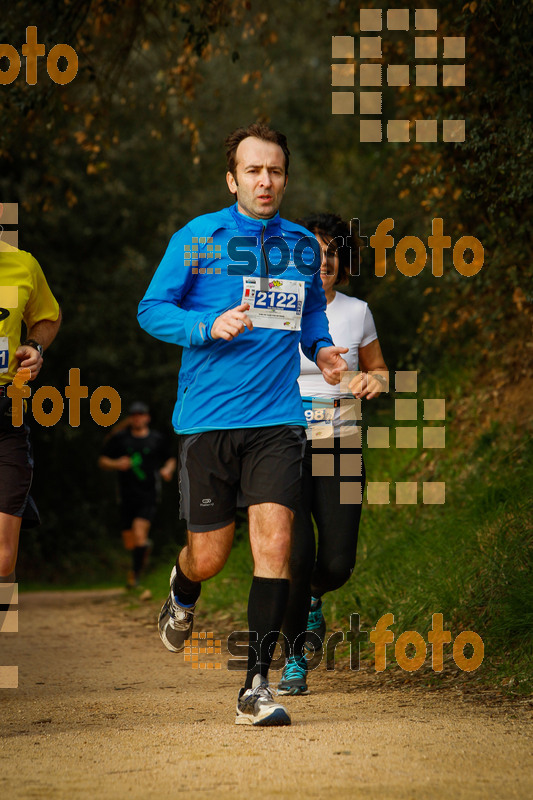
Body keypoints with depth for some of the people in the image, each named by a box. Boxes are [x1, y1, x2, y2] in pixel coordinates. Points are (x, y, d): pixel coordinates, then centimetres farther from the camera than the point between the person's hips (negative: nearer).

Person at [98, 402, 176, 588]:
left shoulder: (157, 439, 5)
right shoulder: (119, 438, 3)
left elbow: (171, 459, 20)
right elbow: (102, 461, 8)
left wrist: (168, 469, -2)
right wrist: (116, 464, -12)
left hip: (148, 497, -2)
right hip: (127, 496, 2)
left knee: (139, 534, -20)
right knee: (129, 543, 7)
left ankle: (135, 573, -5)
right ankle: (145, 546, 42)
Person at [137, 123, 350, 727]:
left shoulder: (300, 244, 10)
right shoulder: (196, 239, -1)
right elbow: (151, 309, -1)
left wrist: (320, 349, 5)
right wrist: (209, 327, -17)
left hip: (277, 419, 2)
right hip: (206, 420, -2)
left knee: (273, 544, -13)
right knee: (209, 556, 5)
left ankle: (256, 688, -7)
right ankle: (182, 595, 44)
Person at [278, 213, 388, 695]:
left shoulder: (357, 312, 5)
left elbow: (379, 371, 18)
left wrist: (373, 382, -4)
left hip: (340, 445, 2)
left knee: (337, 564, -5)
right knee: (297, 552, -18)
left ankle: (312, 598, 33)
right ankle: (295, 659, 0)